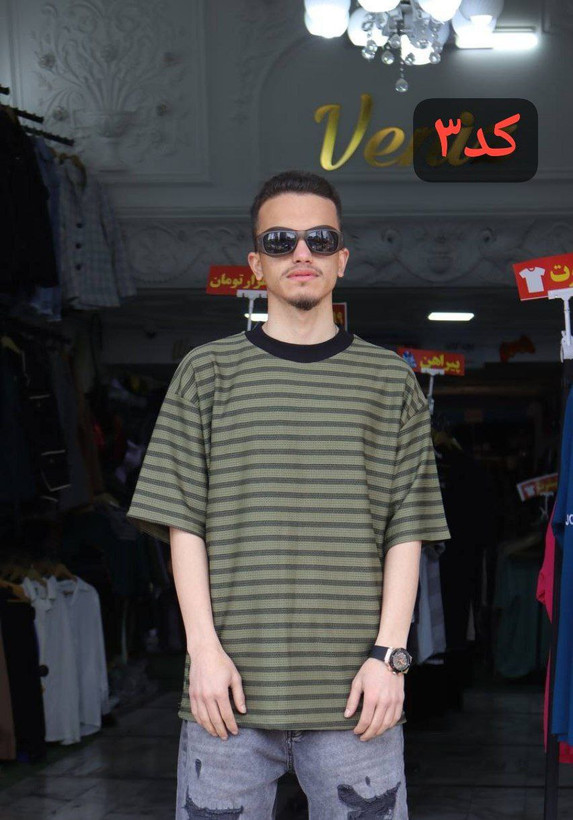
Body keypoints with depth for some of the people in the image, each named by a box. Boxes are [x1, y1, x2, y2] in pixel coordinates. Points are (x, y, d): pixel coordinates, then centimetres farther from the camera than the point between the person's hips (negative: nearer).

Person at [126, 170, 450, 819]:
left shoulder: (391, 380, 10)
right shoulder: (208, 371, 9)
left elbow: (407, 531, 6)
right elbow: (183, 522, 5)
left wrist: (388, 653, -4)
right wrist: (204, 646, -5)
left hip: (354, 693, 0)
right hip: (232, 689, 0)